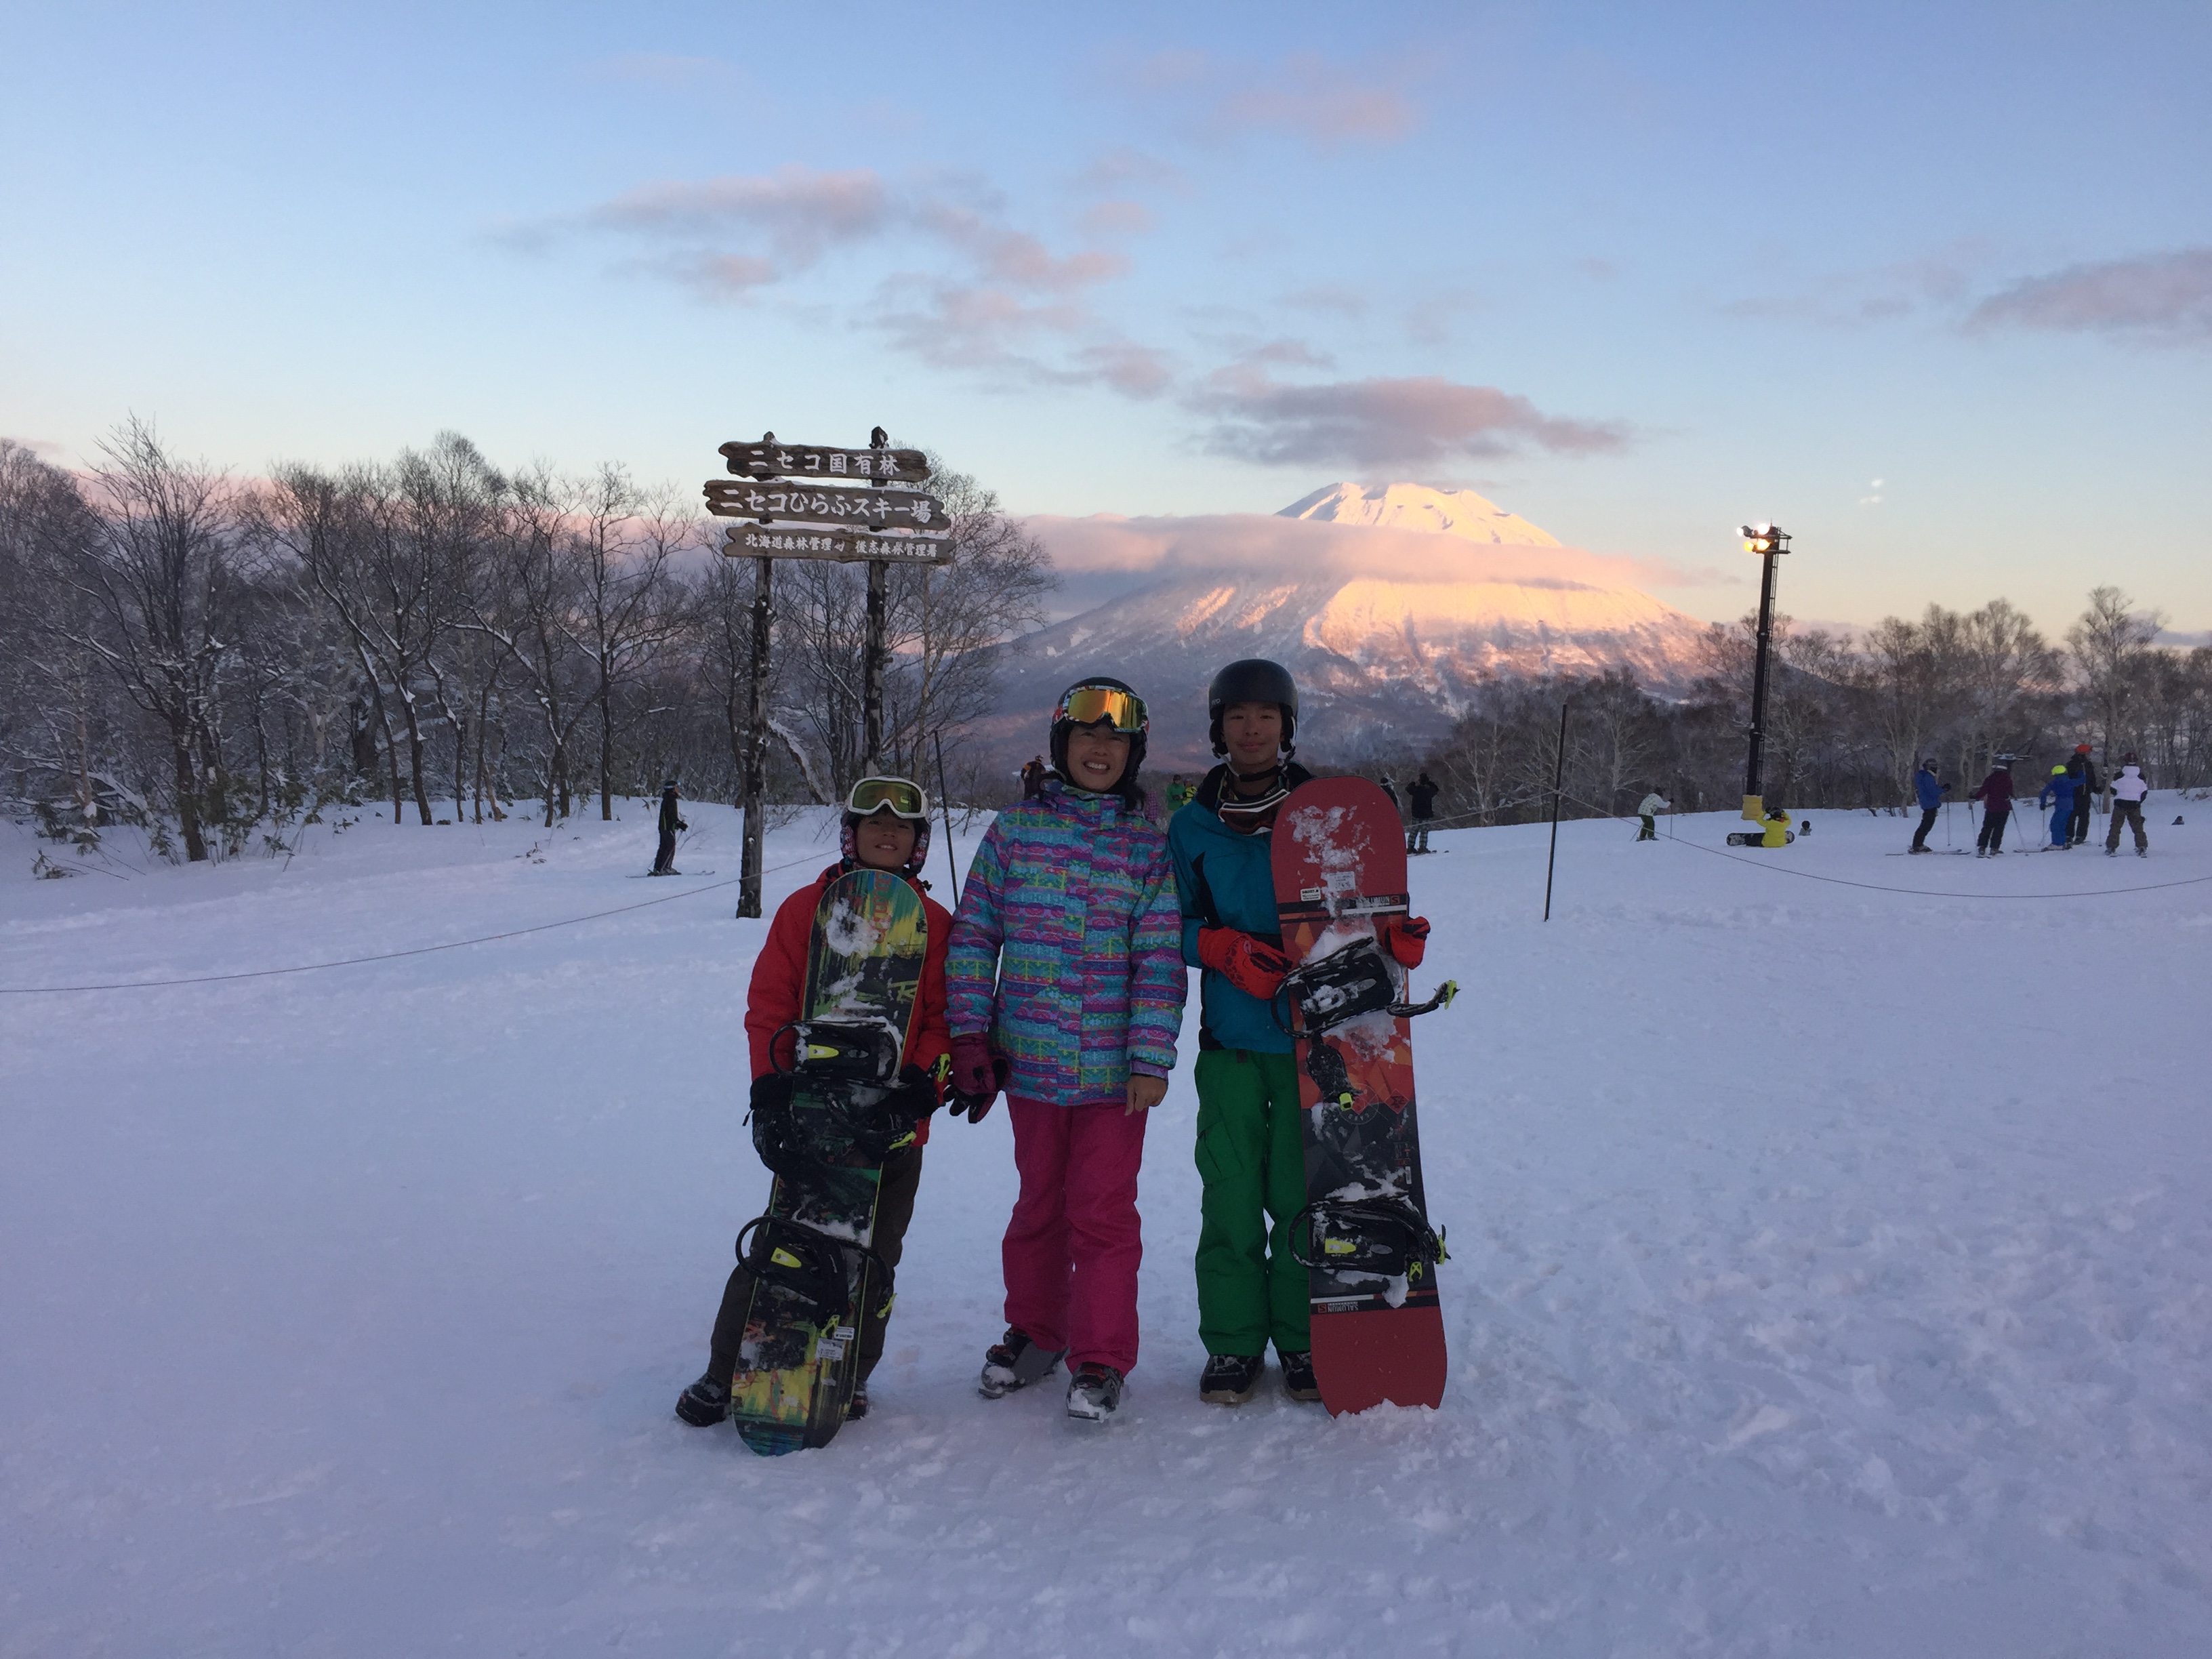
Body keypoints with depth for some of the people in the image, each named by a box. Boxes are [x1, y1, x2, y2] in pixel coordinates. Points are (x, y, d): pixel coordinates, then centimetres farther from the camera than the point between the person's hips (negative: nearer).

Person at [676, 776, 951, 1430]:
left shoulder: (935, 924, 8)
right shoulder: (806, 908, 5)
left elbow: (944, 1016, 6)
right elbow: (769, 1000, 3)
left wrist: (926, 1076, -10)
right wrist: (772, 1074, -8)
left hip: (894, 1120, 1)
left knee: (873, 1257, 8)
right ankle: (724, 1371, 14)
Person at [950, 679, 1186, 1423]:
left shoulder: (1150, 845, 0)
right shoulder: (1014, 829, 3)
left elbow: (1160, 960, -3)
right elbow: (974, 934, 5)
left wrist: (1151, 1058, -9)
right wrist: (969, 1037, -1)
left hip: (1114, 1070, -1)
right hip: (1030, 1060, 2)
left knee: (1104, 1212, 1)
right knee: (1039, 1202, 15)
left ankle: (1100, 1359, 14)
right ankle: (1034, 1333, 33)